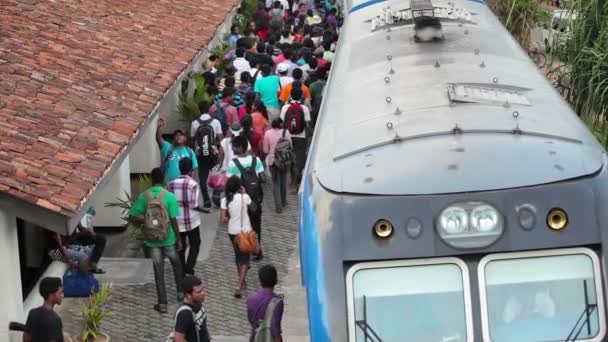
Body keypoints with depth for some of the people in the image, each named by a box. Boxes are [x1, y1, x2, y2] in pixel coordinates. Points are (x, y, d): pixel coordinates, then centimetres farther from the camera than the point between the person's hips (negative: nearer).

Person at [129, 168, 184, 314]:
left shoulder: (144, 196, -6)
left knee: (159, 271, 9)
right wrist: (179, 239, -4)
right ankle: (180, 292, 35)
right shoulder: (169, 196, -14)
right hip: (168, 238, -1)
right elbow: (174, 220, -13)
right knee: (176, 265, 24)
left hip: (152, 240, 1)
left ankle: (162, 303, 10)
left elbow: (132, 218, -5)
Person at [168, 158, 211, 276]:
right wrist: (205, 210, 0)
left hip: (177, 221, 3)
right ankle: (189, 268, 1)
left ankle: (182, 272, 15)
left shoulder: (171, 184, -3)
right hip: (192, 221, -3)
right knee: (194, 245, 13)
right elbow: (193, 205, -16)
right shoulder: (193, 184, -15)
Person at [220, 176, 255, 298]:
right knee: (244, 258, 4)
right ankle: (239, 286, -10)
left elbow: (223, 219, -12)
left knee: (238, 256, 22)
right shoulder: (245, 197, -13)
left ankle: (242, 282, 36)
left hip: (233, 232, 2)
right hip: (245, 231, -2)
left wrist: (231, 219, 8)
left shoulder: (225, 200, -11)